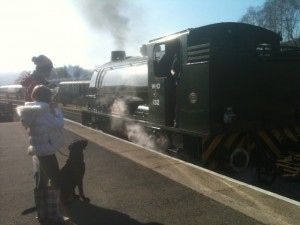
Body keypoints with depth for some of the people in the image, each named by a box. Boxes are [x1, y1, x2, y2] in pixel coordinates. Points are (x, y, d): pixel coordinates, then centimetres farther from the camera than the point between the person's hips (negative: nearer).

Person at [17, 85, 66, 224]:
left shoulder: (32, 111, 7)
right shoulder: (43, 110, -19)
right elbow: (59, 125, -16)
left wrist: (52, 111, 6)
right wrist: (57, 110, -4)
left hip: (39, 151, 9)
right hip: (46, 151, -9)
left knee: (41, 183, 15)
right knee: (55, 182, 2)